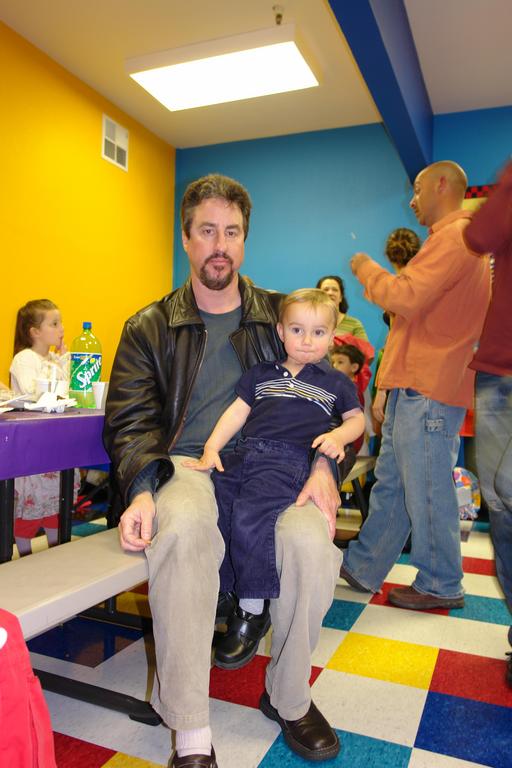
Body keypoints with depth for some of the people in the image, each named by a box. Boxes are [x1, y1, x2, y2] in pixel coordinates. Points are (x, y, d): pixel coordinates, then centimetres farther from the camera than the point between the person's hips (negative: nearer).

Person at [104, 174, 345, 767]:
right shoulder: (149, 329, 10)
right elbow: (130, 421, 2)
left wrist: (323, 464, -10)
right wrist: (142, 489, -18)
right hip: (186, 467, -1)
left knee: (310, 539, -30)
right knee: (182, 528, -36)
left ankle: (288, 699, 0)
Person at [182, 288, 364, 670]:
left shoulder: (335, 382, 17)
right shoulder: (261, 374, 22)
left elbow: (357, 418, 22)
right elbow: (237, 412, 16)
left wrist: (338, 436, 0)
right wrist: (212, 448, 3)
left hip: (287, 461, -4)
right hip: (242, 454, 4)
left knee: (248, 518, -26)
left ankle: (252, 612, -7)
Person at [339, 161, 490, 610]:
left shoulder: (454, 237, -10)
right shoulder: (457, 238, 24)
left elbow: (405, 299, -20)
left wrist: (367, 269, -4)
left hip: (427, 388, -11)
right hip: (415, 385, 11)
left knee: (426, 490, 0)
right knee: (391, 482, 13)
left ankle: (442, 586, 16)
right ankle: (363, 568, 23)